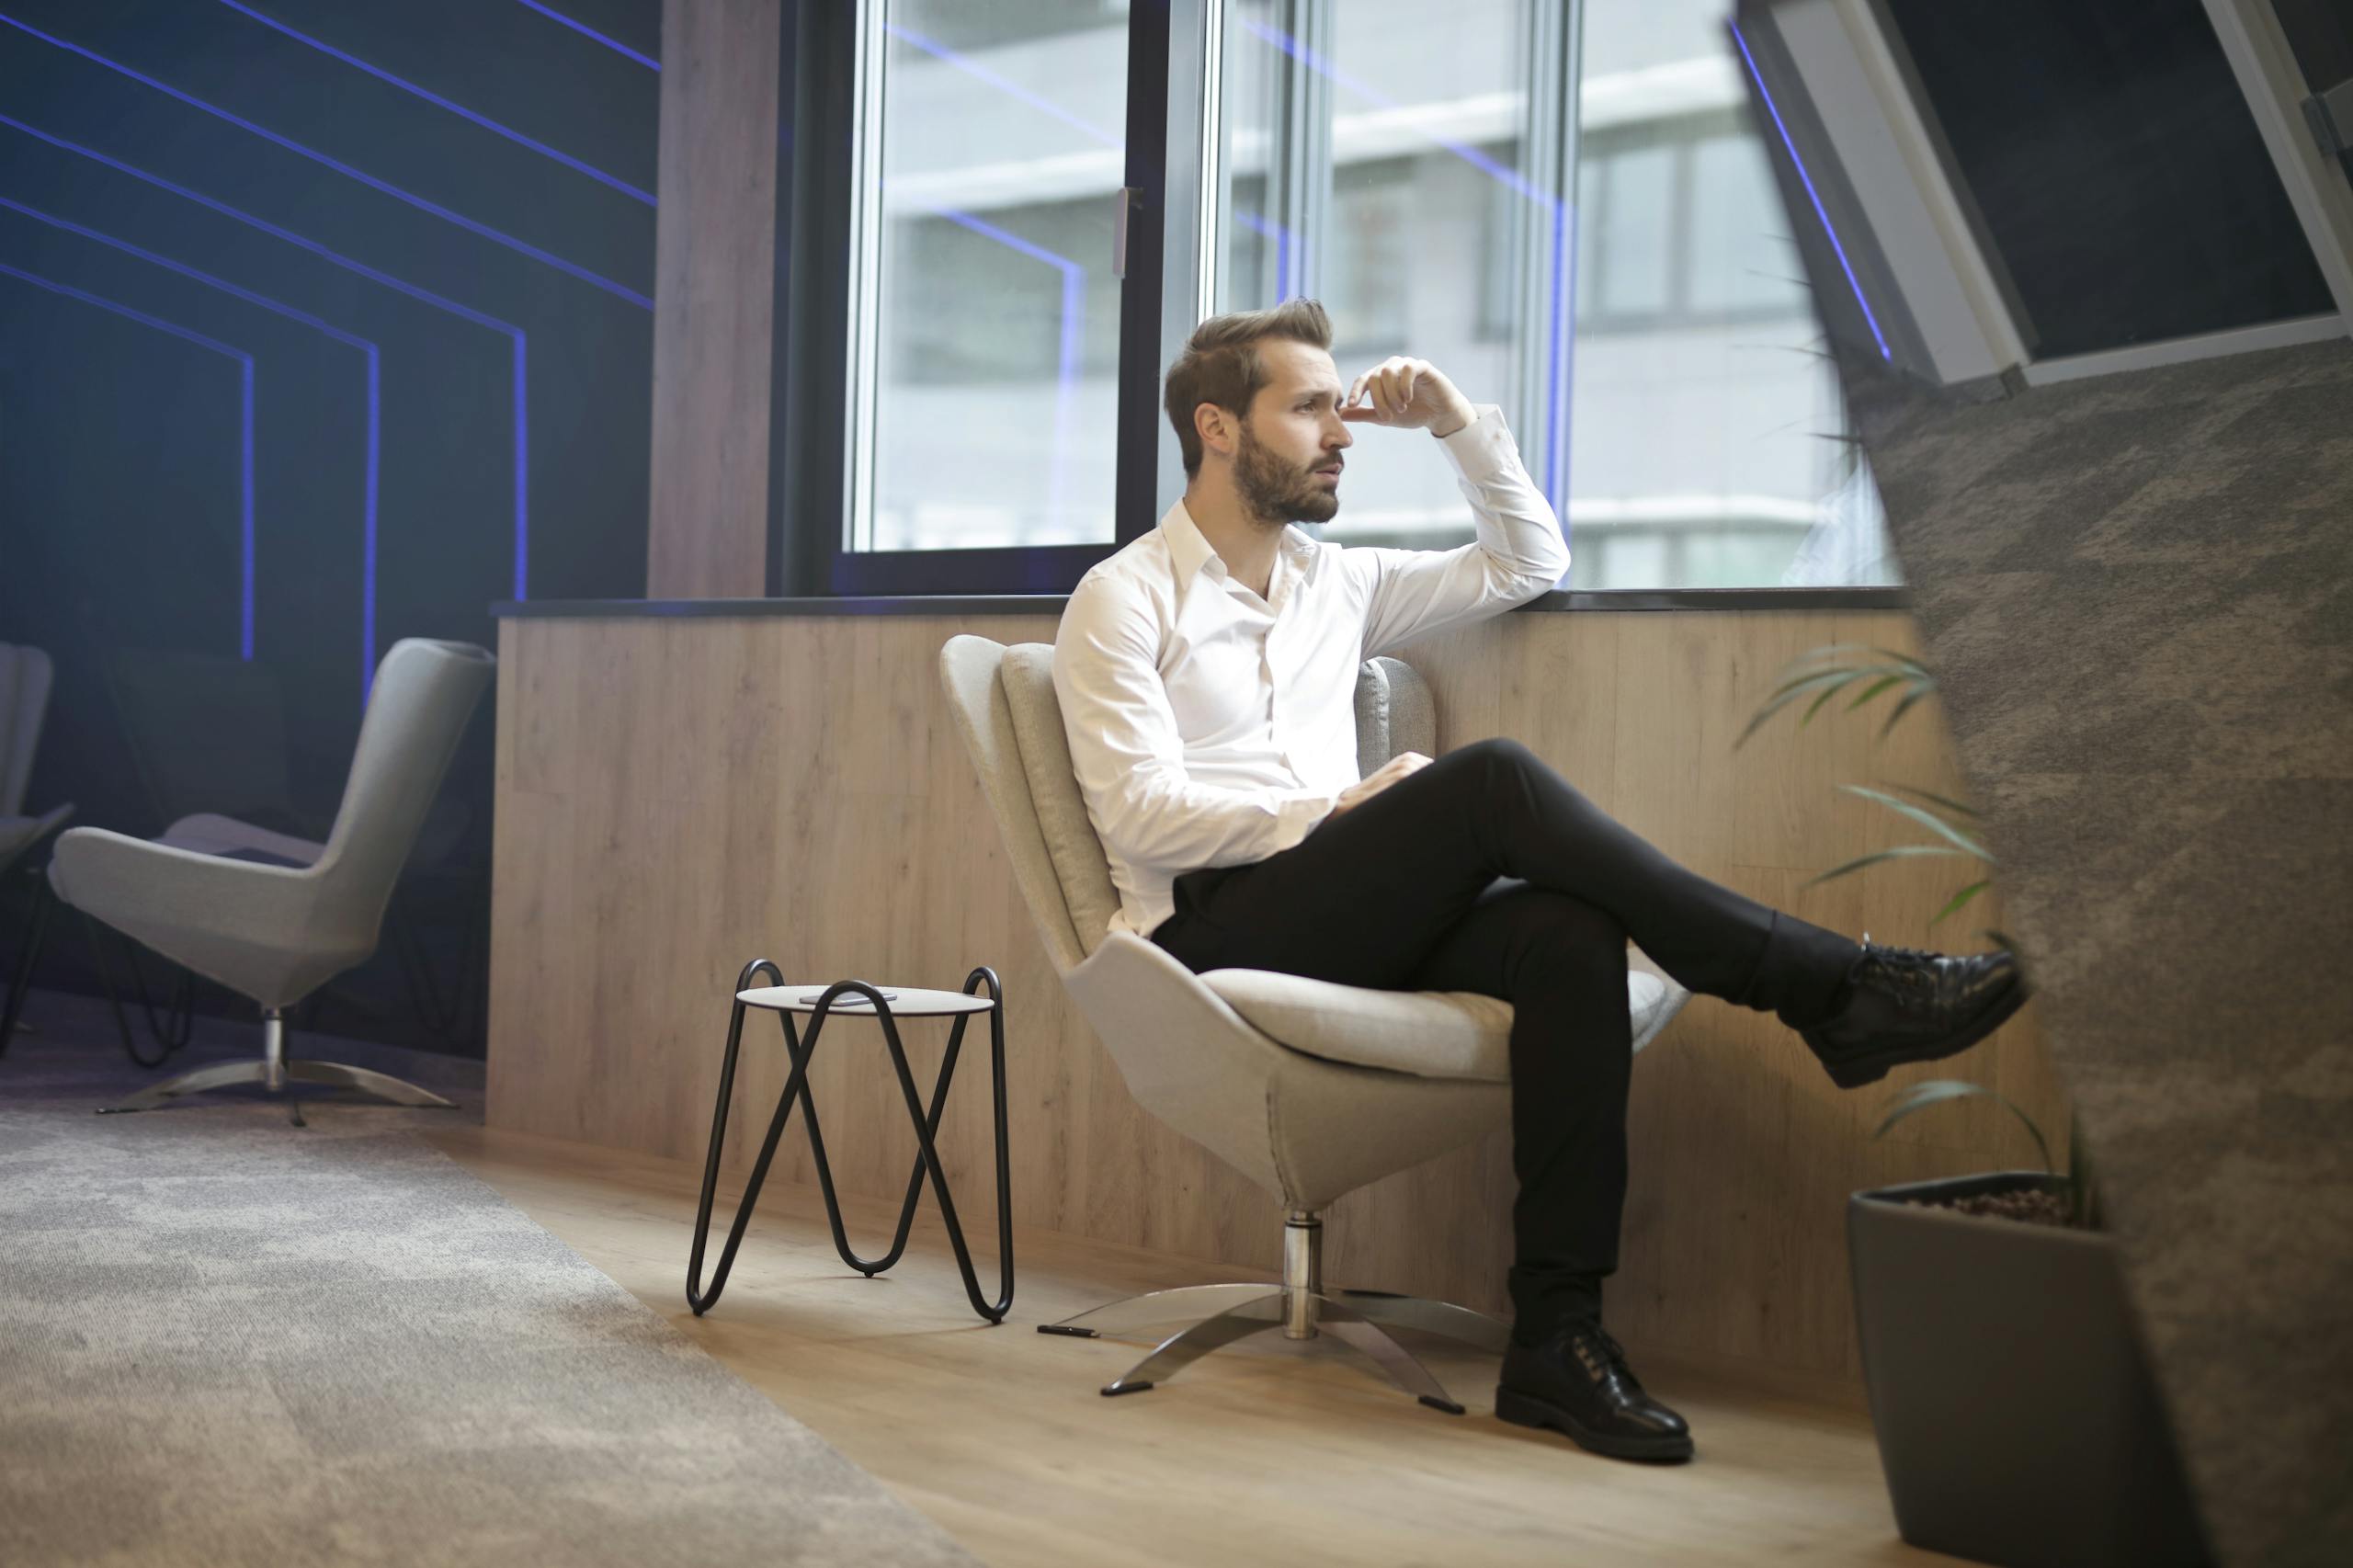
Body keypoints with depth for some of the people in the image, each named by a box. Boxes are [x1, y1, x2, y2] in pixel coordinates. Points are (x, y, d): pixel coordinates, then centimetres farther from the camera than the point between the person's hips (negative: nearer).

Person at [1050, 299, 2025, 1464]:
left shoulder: (1335, 585, 23)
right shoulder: (1123, 601, 4)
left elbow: (1527, 564, 29)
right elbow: (1141, 811, -9)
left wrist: (1457, 424, 19)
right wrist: (1328, 810, -15)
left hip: (1348, 926, 6)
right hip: (1213, 934, -6)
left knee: (1567, 932, -28)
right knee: (1491, 780, -28)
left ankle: (1557, 1334, -33)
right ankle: (1827, 989, -26)